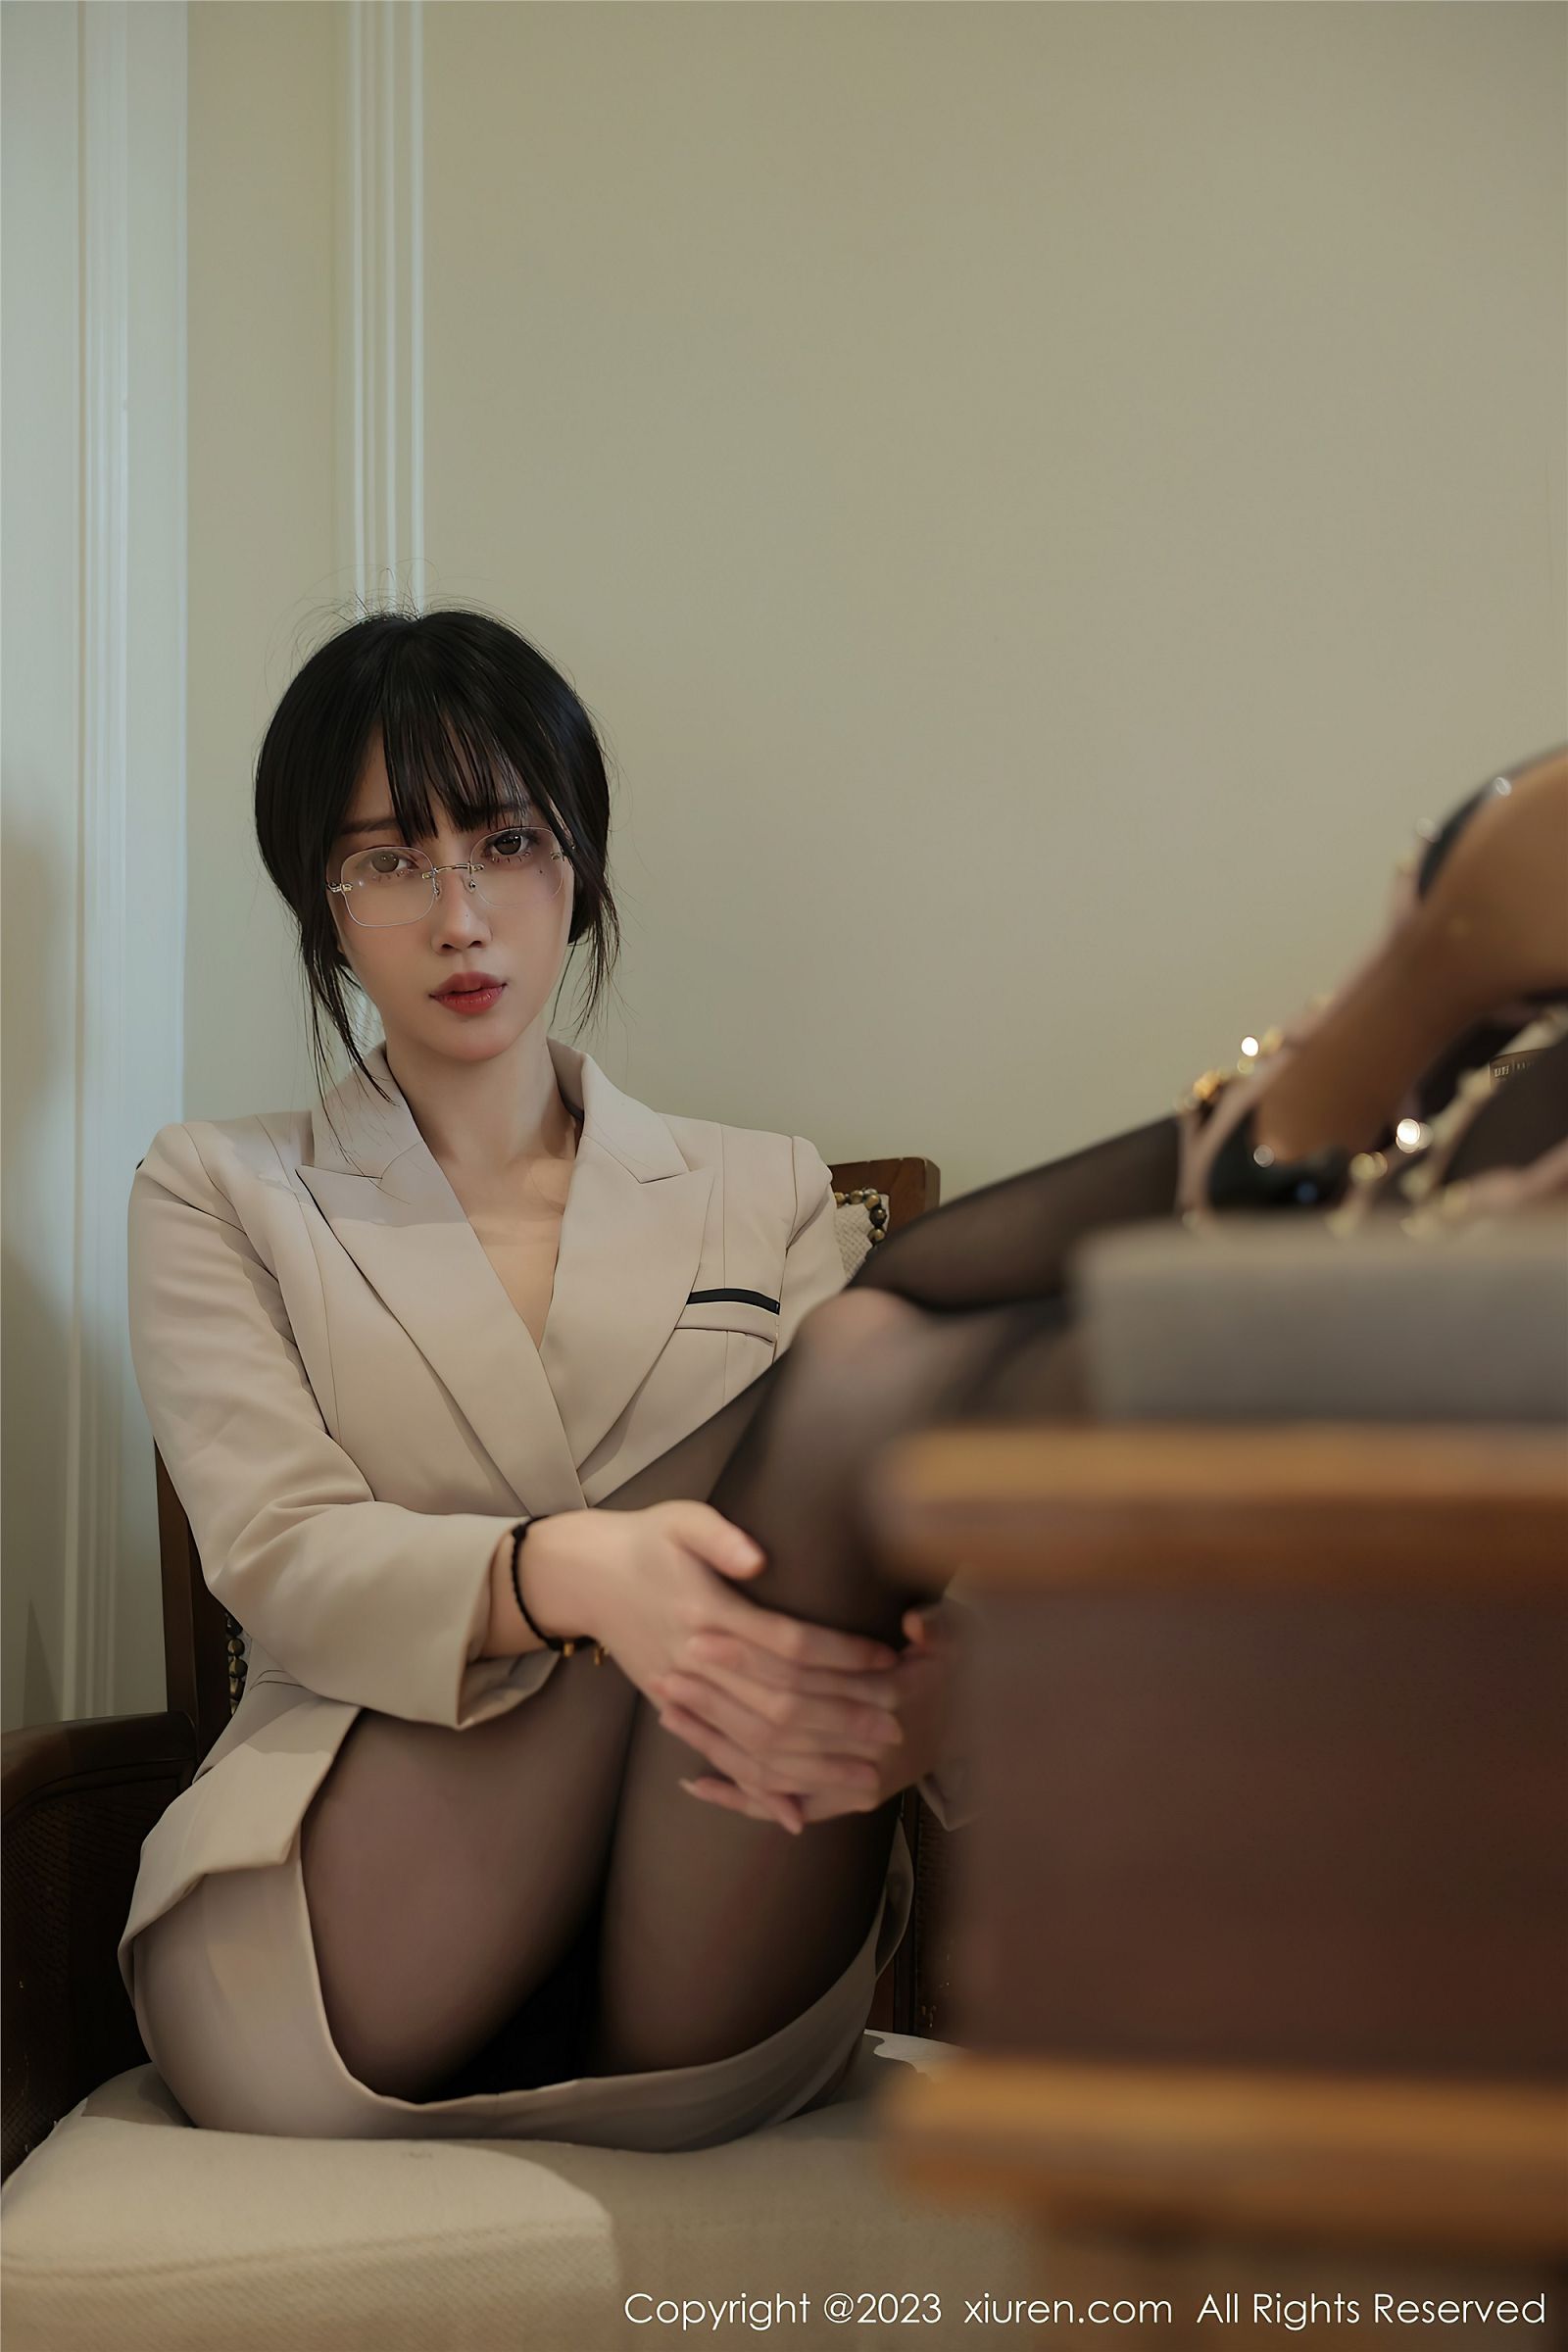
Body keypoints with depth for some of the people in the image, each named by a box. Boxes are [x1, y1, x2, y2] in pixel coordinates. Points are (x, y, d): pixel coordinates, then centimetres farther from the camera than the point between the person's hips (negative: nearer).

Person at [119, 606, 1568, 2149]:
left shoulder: (758, 1194, 21)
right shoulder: (218, 1195, 16)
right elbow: (282, 1559, -2)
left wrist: (937, 1673, -21)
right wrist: (574, 1574, -26)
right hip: (345, 1990, -2)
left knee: (862, 1375, -26)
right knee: (850, 1348, -23)